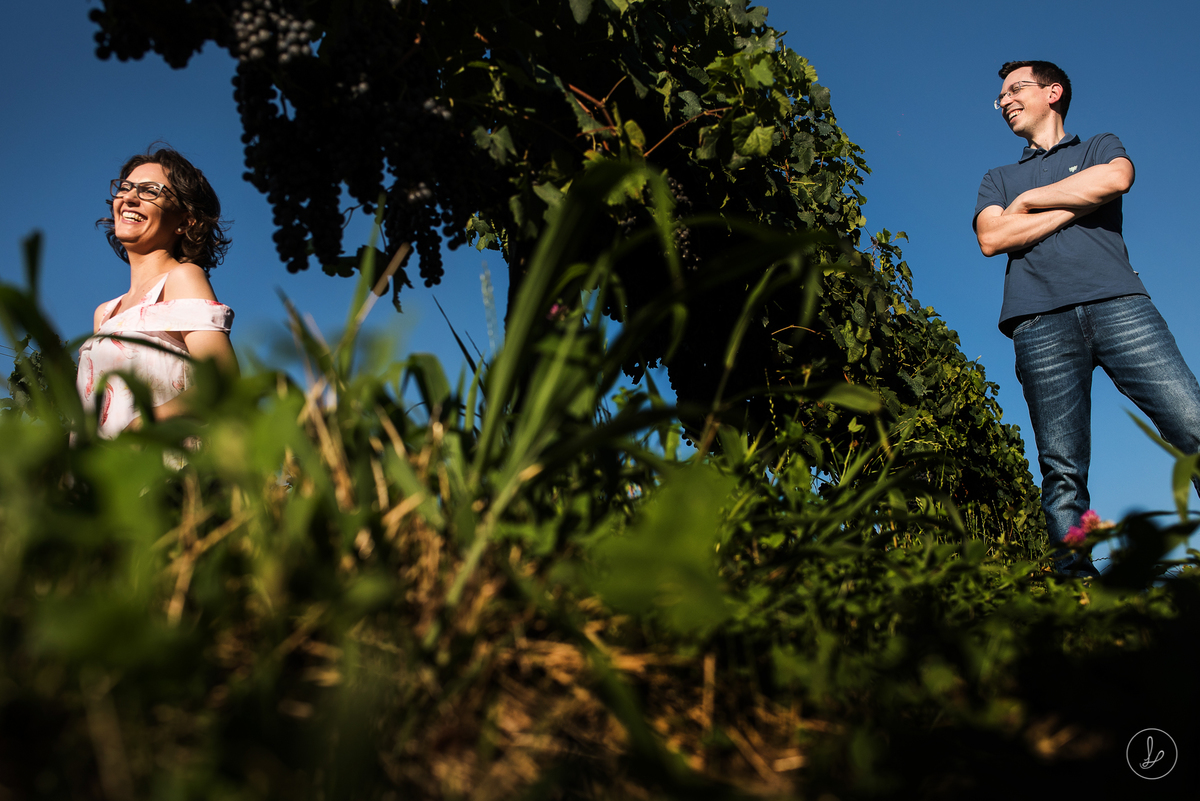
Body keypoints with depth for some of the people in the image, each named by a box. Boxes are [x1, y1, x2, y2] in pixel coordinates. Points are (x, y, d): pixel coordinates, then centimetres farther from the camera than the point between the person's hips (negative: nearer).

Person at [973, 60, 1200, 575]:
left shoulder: (1100, 148, 26)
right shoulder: (999, 179, 29)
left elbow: (1115, 178, -1)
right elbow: (992, 238, 8)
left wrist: (1029, 201, 8)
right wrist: (1079, 204, 5)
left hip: (1117, 304, -1)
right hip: (1040, 321, 1)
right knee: (1062, 470, -9)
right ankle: (1077, 581, -13)